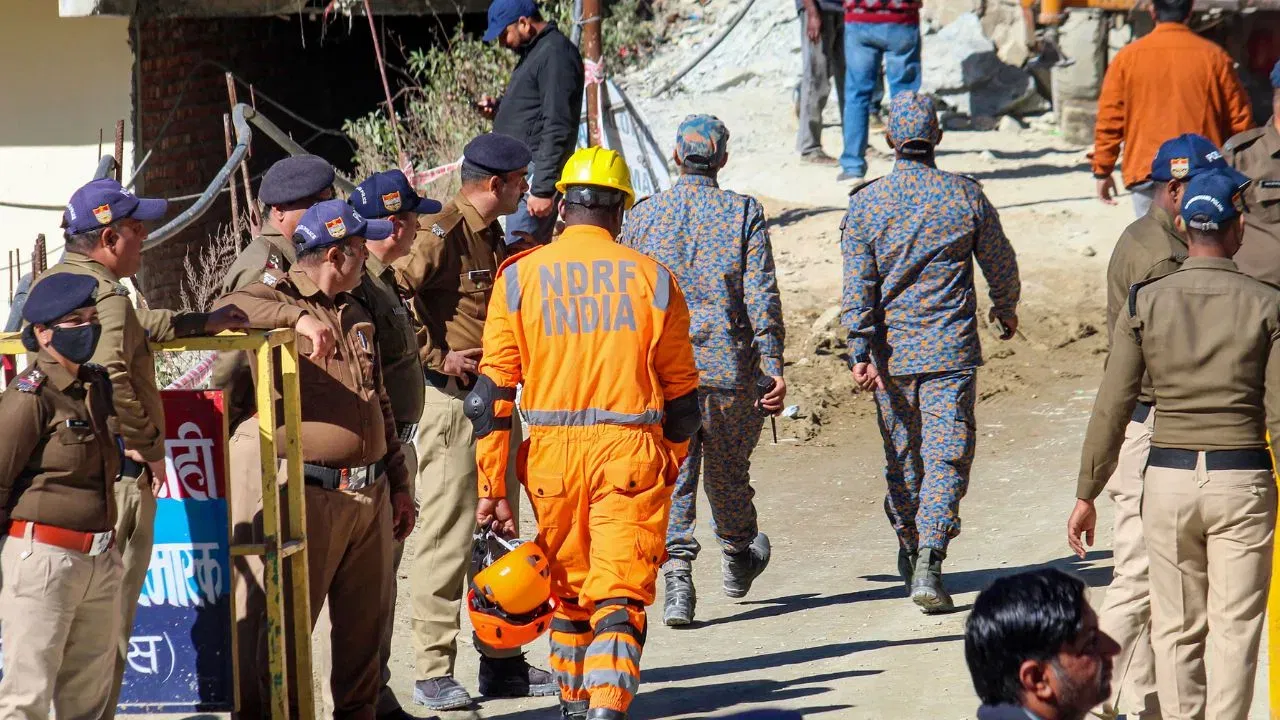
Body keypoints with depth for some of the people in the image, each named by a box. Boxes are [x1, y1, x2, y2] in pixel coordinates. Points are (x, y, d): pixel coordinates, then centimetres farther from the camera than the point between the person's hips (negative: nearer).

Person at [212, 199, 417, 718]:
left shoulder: (356, 314, 19)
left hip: (371, 494, 7)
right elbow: (227, 310, -27)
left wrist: (398, 485, 23)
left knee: (366, 622, 11)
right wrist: (298, 317, -34)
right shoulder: (278, 298, -4)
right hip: (312, 494, -7)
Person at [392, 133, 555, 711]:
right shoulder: (440, 234, -13)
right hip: (451, 403, -9)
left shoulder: (493, 239, 17)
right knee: (446, 538, -7)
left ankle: (500, 662, 21)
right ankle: (433, 673, -3)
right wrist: (437, 358, -19)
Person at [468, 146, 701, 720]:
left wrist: (493, 488, 3)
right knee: (619, 597, -4)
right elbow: (681, 394, 8)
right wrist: (669, 467, 22)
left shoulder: (520, 277, 3)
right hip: (631, 453, -2)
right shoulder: (651, 278, 3)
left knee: (568, 588, 20)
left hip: (551, 454, 2)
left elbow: (491, 394, 0)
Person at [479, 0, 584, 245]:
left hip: (534, 172, -10)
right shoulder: (534, 53, 18)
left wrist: (543, 188, -23)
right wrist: (498, 109, 12)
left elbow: (557, 127, -20)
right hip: (520, 172, 10)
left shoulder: (555, 54, -14)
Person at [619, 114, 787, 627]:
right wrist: (773, 365, -8)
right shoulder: (744, 213, -3)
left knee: (671, 476, 1)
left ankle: (676, 575, -13)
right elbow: (762, 296, -9)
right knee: (728, 469, 18)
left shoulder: (643, 216, 2)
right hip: (730, 367, 0)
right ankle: (738, 559, 39)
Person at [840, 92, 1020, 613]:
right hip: (951, 350, -1)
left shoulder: (866, 203, -4)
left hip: (891, 352, 1)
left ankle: (910, 548, 32)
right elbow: (1001, 266, 8)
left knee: (902, 452, 17)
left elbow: (858, 288, -9)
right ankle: (929, 559, -17)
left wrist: (860, 352, -10)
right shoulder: (966, 197, -4)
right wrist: (1006, 310, 27)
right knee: (947, 455, -3)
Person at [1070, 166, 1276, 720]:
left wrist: (1086, 494, 5)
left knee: (1176, 629, 11)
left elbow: (1111, 408, -2)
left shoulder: (1145, 302, -2)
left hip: (1167, 475, 1)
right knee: (1235, 629, 3)